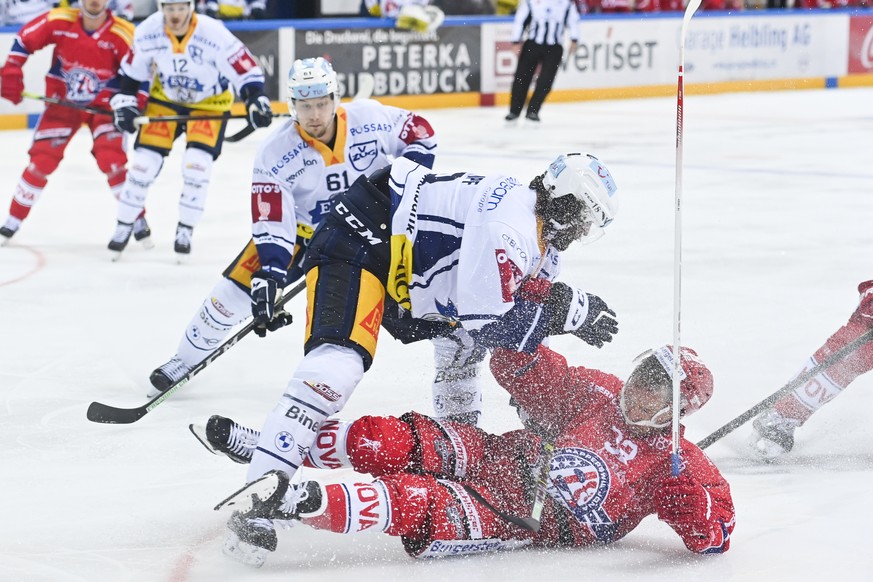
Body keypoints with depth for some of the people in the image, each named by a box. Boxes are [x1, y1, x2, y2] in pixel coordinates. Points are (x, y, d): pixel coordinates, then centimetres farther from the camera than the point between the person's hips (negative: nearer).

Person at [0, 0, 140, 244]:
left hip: (104, 105, -2)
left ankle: (137, 220, -3)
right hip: (62, 102, 2)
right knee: (41, 160, -3)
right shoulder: (59, 21, -14)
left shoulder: (123, 34, -19)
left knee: (112, 160, -18)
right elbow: (24, 40, -1)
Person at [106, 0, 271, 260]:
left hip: (209, 103, -3)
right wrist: (124, 102, -8)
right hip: (165, 99, 3)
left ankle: (185, 231, 1)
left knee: (197, 165, -16)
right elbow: (131, 71, -2)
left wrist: (256, 101, -39)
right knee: (144, 162, -4)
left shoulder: (214, 34, -31)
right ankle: (124, 226, 12)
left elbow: (246, 70, -26)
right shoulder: (148, 32, -19)